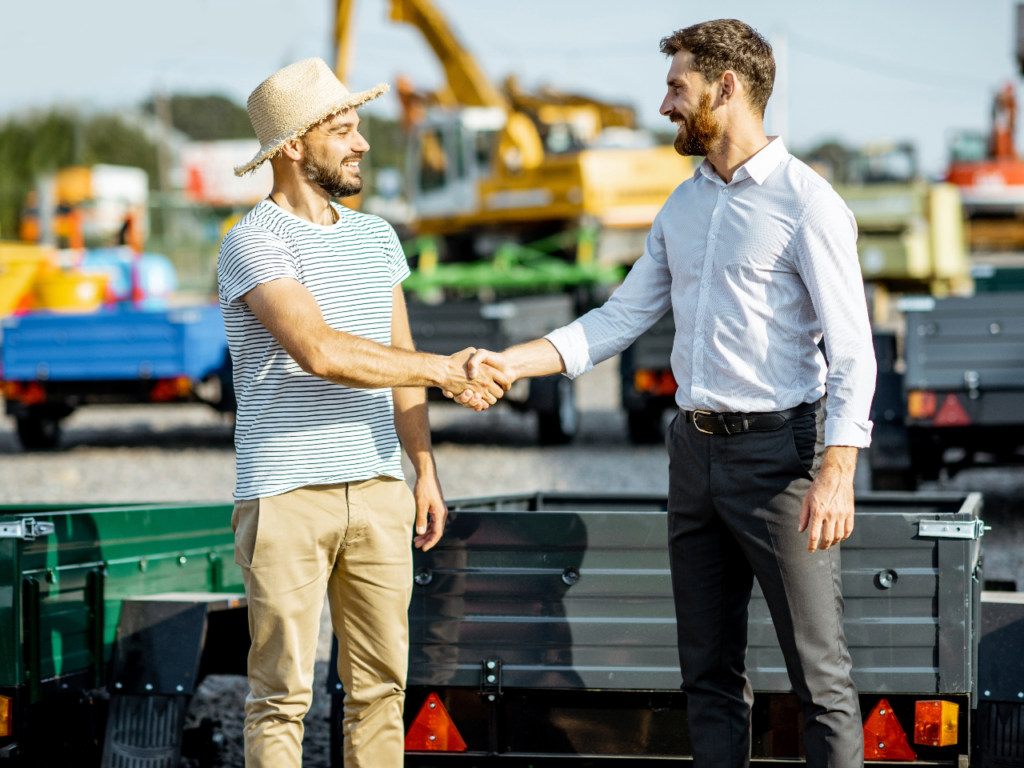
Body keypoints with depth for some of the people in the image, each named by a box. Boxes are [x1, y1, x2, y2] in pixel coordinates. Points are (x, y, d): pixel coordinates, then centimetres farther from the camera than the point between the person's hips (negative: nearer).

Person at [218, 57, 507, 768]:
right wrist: (445, 371, -14)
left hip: (378, 492, 6)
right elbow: (321, 351, -21)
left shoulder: (377, 239, 15)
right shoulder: (253, 243, -9)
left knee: (381, 683, 6)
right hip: (286, 496, -6)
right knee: (283, 693, -4)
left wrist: (426, 470, 17)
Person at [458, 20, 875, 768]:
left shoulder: (805, 202, -10)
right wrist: (509, 363, 4)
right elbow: (619, 320, 15)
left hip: (778, 449, -8)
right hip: (696, 448, 8)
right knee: (709, 670, 11)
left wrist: (836, 476, -24)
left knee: (819, 671, -4)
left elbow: (852, 350, -14)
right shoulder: (683, 207, 13)